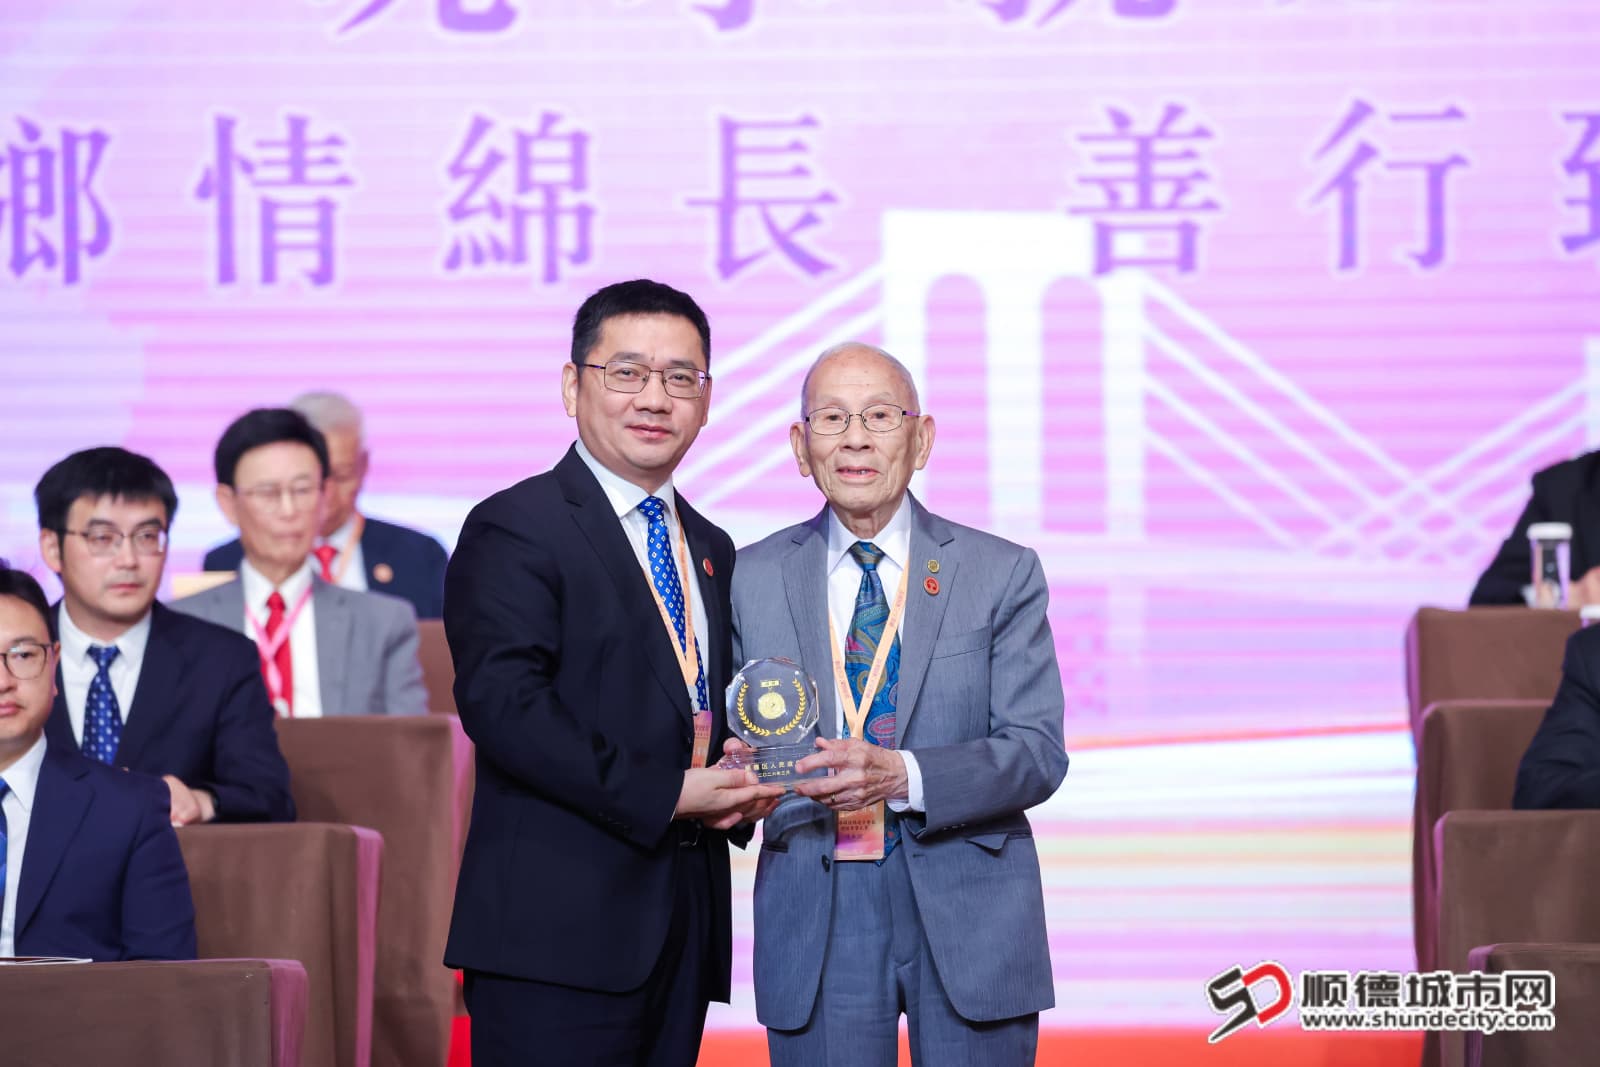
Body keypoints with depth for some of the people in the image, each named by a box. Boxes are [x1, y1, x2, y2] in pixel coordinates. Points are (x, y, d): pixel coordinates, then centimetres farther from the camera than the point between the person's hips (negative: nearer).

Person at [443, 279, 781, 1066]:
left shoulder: (711, 550, 20)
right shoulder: (514, 530, -5)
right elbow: (502, 705, -16)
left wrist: (737, 788, 2)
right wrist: (664, 795, -17)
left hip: (682, 932, 7)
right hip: (559, 931, -7)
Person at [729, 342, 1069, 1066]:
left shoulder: (1003, 573, 2)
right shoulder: (753, 579, 9)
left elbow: (1038, 753, -6)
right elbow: (733, 734, 8)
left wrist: (901, 776, -22)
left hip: (969, 913, -1)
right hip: (814, 920, 1)